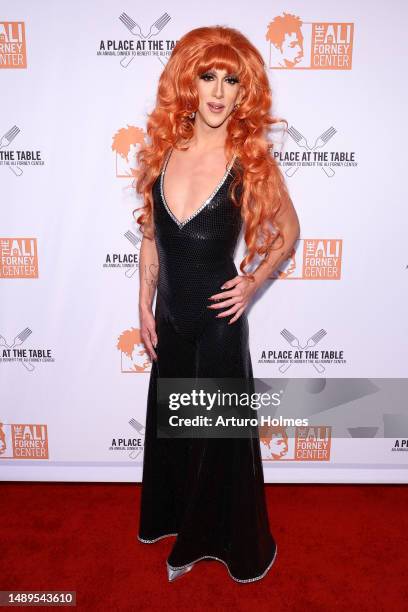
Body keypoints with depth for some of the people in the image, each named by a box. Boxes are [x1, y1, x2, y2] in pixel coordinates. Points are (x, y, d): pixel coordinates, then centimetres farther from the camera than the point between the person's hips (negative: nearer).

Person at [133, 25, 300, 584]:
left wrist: (255, 282, -9)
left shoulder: (251, 159, -11)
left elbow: (288, 232, 3)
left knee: (219, 434, 11)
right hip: (169, 320, 4)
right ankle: (180, 524, 49)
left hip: (218, 323, -4)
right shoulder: (163, 149, -1)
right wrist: (145, 307, 5)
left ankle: (236, 545, 40)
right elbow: (150, 235, 6)